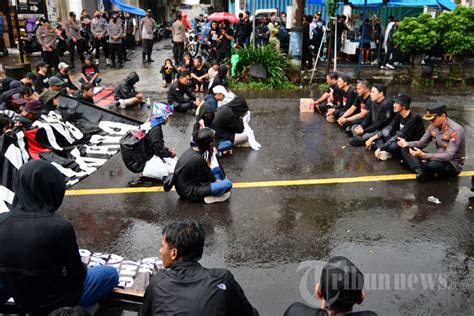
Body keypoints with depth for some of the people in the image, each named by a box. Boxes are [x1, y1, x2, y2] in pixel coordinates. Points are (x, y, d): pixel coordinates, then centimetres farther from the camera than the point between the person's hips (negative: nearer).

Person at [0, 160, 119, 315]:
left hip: (23, 302, 6)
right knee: (111, 274, 16)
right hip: (59, 301, -6)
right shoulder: (59, 227, -31)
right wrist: (84, 271, 6)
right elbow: (77, 274, -17)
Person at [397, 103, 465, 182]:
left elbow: (448, 156, -30)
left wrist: (423, 155, -39)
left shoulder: (455, 130, -24)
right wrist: (406, 144, -15)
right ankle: (421, 172, -27)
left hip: (453, 165, -7)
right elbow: (421, 143, 7)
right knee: (406, 150, -5)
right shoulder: (433, 126, -2)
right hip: (438, 159, 8)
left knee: (432, 164, -42)